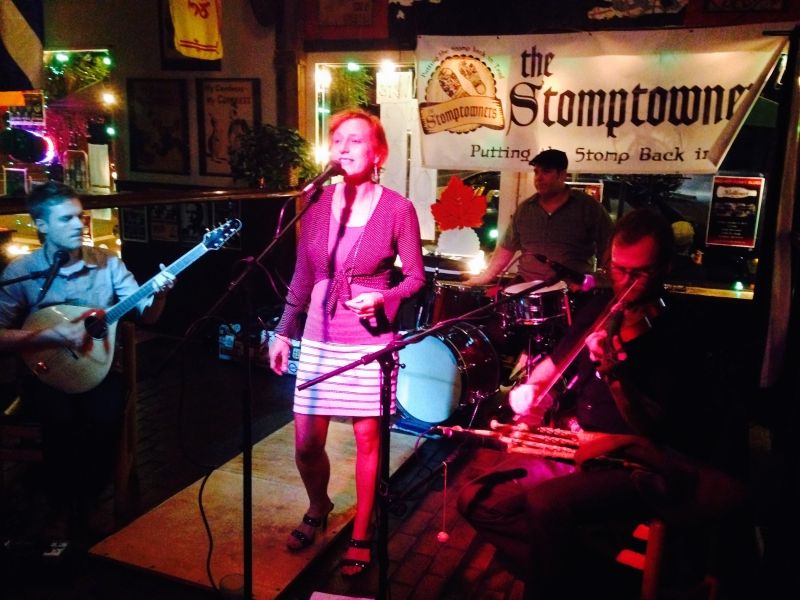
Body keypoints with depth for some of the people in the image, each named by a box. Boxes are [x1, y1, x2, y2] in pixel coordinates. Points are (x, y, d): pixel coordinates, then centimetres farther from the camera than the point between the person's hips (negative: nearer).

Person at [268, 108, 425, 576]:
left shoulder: (397, 209, -8)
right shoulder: (317, 203, 2)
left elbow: (416, 277, -3)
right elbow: (302, 277, 8)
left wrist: (381, 299, -21)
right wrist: (284, 332, 9)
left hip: (370, 340, -3)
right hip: (319, 339, 3)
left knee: (367, 439, 7)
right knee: (306, 442, 8)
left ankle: (361, 536, 28)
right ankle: (318, 508, 39)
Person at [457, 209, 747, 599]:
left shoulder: (680, 335, -9)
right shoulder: (600, 308, 9)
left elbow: (653, 430, -14)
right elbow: (553, 365, 20)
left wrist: (615, 372, -30)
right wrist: (528, 390, -1)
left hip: (631, 466, -7)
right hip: (571, 446, 7)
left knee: (546, 503, -35)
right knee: (476, 499, -7)